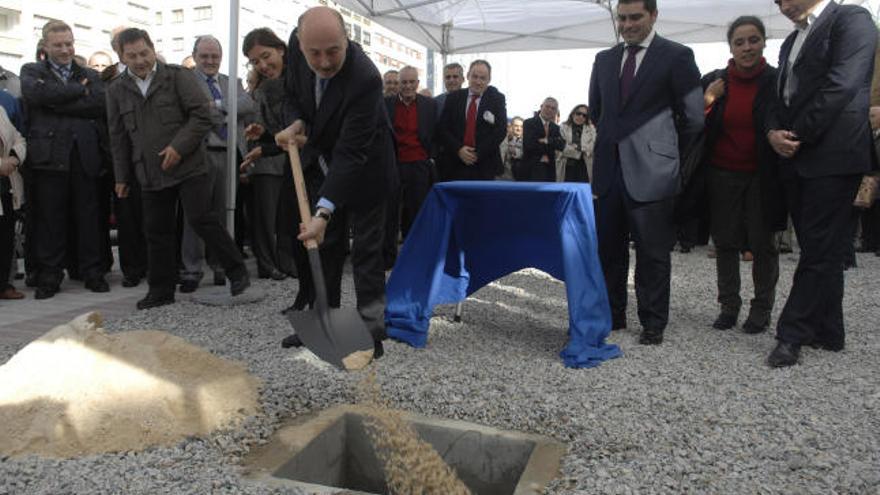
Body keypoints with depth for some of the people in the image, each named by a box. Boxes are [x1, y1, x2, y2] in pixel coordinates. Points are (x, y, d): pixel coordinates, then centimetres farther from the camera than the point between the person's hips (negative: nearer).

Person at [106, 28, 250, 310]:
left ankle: (237, 272, 3)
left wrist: (179, 146, -16)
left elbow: (203, 115, -7)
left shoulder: (179, 77, -1)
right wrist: (122, 176, 13)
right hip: (150, 174, 5)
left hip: (188, 167, -4)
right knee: (156, 231, 7)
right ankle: (161, 290, 18)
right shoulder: (117, 90, 11)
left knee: (201, 219, -11)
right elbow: (118, 137, 15)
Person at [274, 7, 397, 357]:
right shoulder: (296, 44, -15)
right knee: (324, 244, 13)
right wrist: (297, 124, -16)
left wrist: (323, 212, -41)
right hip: (322, 162, 7)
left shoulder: (364, 78, -35)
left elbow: (351, 153, -36)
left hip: (363, 167, -6)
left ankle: (371, 331, 6)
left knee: (366, 249, -3)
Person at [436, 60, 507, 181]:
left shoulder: (497, 99, 4)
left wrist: (478, 153, -12)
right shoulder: (453, 98, 8)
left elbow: (501, 130, -4)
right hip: (454, 166, 1)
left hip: (484, 167, -1)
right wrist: (458, 149, -12)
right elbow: (442, 129, 4)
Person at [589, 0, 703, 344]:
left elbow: (693, 117, -1)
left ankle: (653, 323, 15)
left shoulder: (677, 56, -2)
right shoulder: (604, 59, 13)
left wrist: (665, 152, 6)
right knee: (608, 248, 10)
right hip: (609, 170, 5)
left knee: (652, 252, 3)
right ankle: (611, 315, 22)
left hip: (650, 171, -5)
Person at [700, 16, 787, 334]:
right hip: (723, 176, 2)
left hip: (762, 177, -1)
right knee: (725, 243, 7)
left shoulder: (777, 81, -4)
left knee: (762, 245, 4)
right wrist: (706, 103, -12)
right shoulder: (713, 82, 0)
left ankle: (762, 308, 18)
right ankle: (729, 305, 19)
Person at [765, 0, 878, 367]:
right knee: (819, 251, 11)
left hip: (833, 157, -8)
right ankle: (828, 332, 20)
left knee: (819, 252, -4)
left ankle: (792, 335, 0)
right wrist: (774, 131, -3)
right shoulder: (792, 41, 21)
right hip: (796, 160, 8)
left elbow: (841, 86, -15)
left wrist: (798, 136, -12)